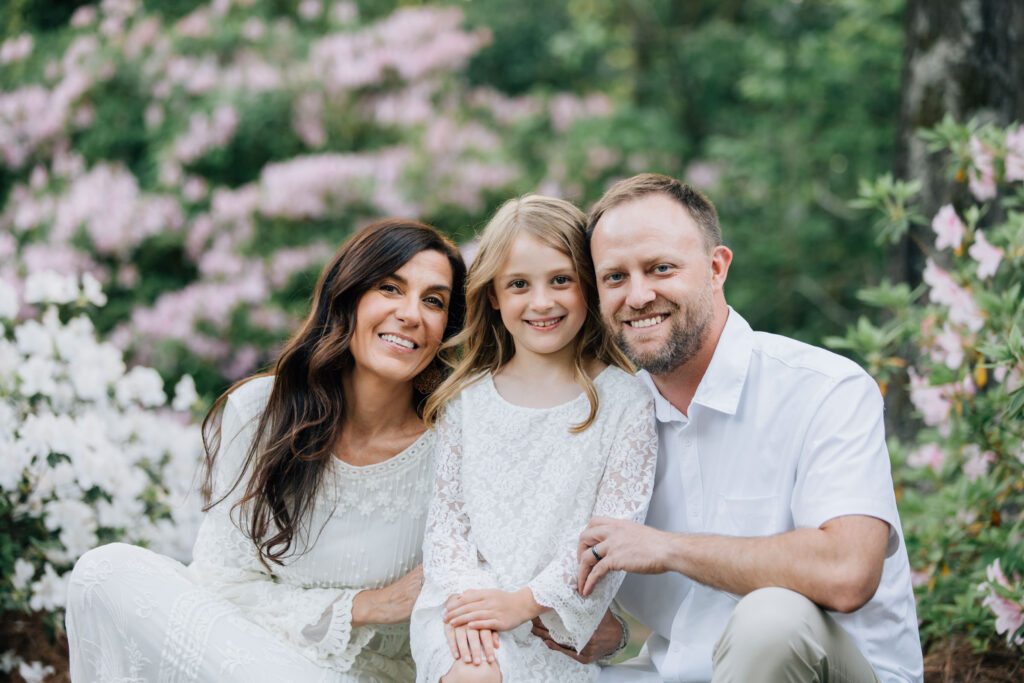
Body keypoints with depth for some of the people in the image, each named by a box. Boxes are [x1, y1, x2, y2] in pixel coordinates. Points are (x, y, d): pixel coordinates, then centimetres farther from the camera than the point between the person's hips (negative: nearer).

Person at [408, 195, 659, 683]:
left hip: (556, 621, -2)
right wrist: (462, 593, -8)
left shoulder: (624, 399, -1)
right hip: (464, 605, 3)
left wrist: (525, 602, -11)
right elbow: (447, 515, 10)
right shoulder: (464, 400, 10)